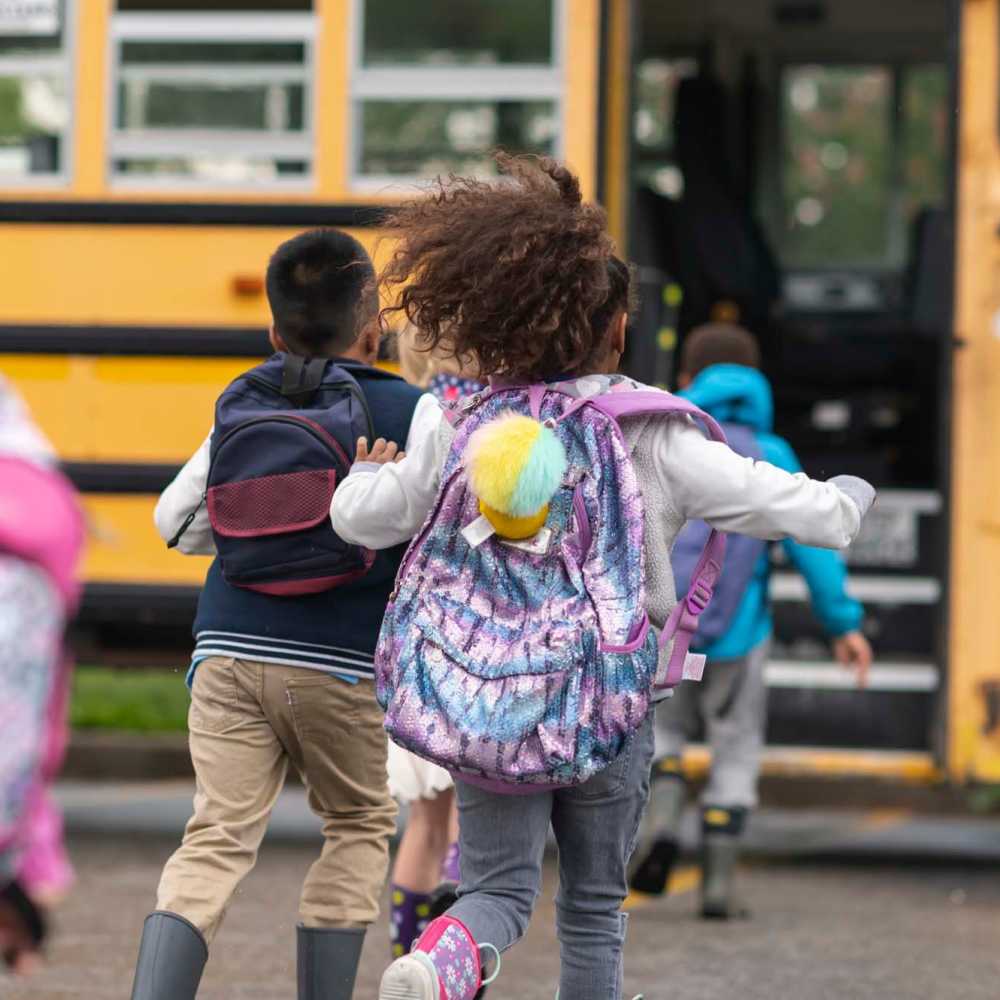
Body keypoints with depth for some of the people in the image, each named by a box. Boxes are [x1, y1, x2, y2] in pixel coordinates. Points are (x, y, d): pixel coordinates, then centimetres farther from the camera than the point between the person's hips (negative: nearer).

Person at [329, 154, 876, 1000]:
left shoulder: (465, 430, -1)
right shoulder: (653, 439, -9)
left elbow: (360, 517, 5)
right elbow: (795, 508, -7)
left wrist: (369, 473, 29)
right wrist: (849, 501, 17)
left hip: (487, 699, 2)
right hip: (609, 705, -2)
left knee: (498, 886, 4)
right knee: (594, 907, 14)